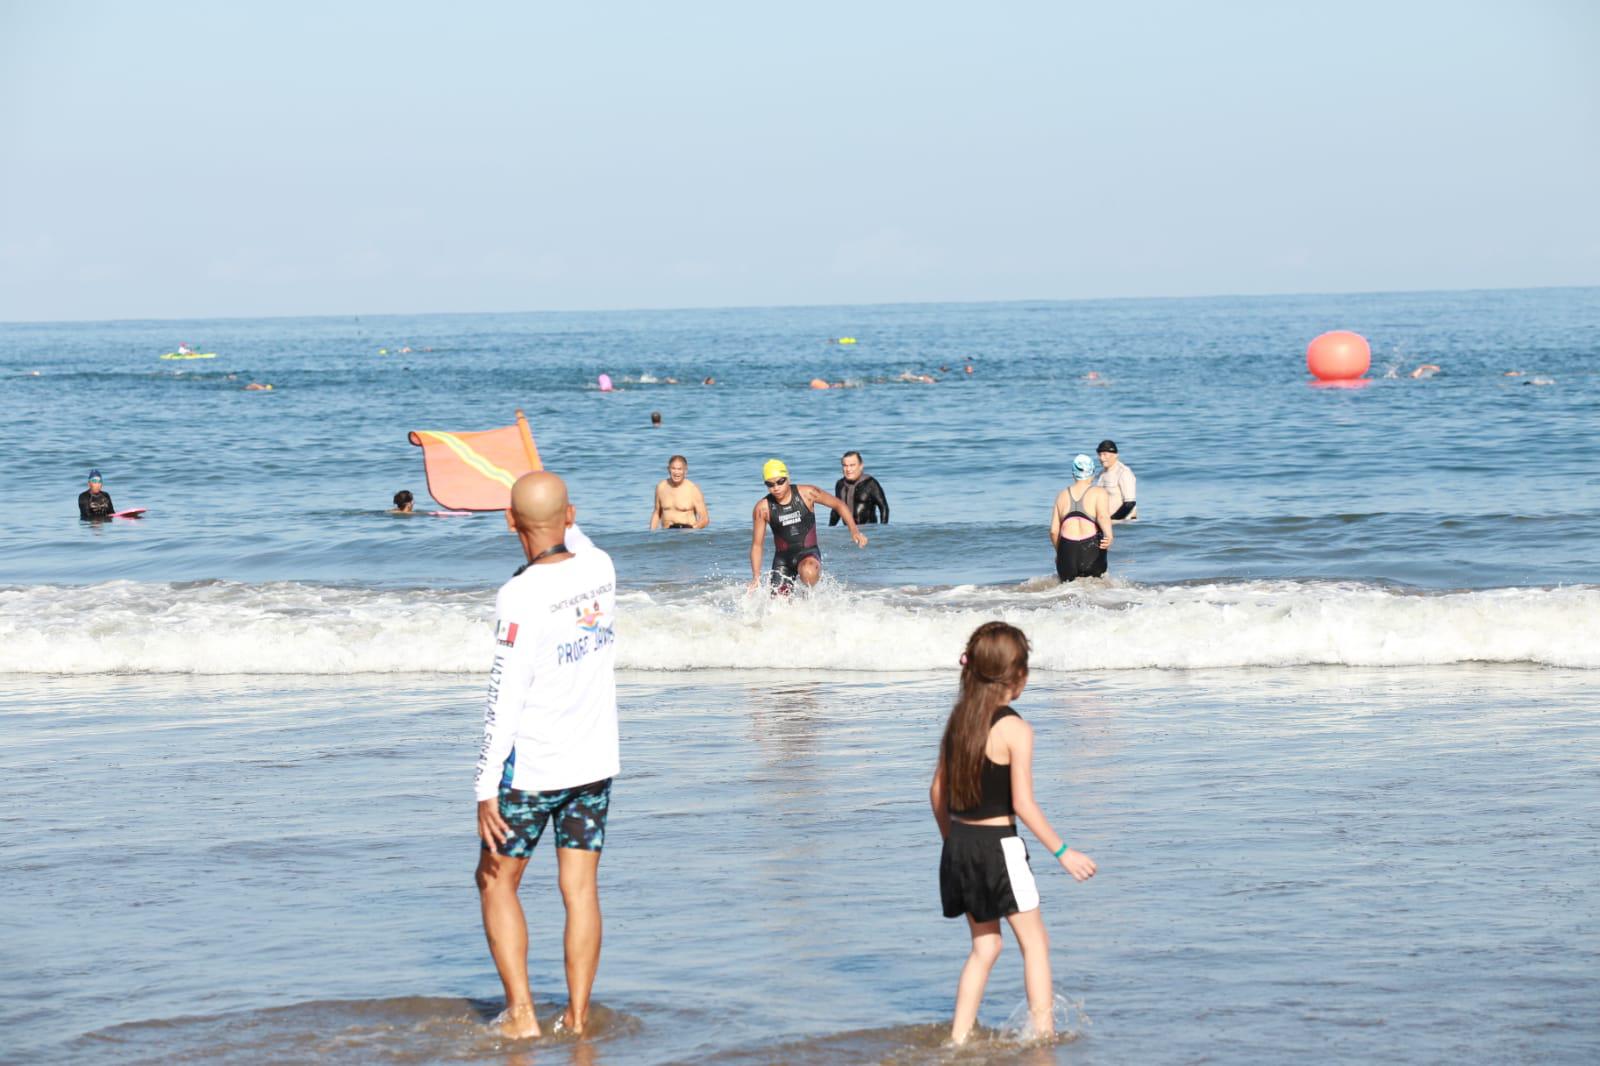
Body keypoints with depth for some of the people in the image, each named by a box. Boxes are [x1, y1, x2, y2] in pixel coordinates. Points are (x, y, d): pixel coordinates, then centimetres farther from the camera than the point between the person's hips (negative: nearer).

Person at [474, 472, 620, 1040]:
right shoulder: (600, 569, -2)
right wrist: (559, 521, 40)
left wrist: (486, 791, -17)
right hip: (596, 761, 5)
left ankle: (520, 1014, 4)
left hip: (533, 768, -5)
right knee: (580, 888, 8)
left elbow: (504, 701, -20)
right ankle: (577, 1016, 7)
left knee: (496, 882, 9)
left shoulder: (520, 595, -19)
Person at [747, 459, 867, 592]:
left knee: (808, 573, -36)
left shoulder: (806, 493, -9)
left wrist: (854, 530, -6)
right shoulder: (763, 508, -7)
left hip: (808, 553, -2)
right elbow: (757, 545, -1)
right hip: (782, 557, 2)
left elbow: (838, 504, 3)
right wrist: (756, 577, -8)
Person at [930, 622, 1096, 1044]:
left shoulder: (958, 719, 5)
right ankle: (1043, 1033, 7)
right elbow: (1023, 805, -17)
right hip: (998, 846, -7)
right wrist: (1062, 852, -10)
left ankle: (959, 1036, 14)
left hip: (959, 845, 7)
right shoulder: (1015, 730, -15)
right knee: (1035, 942, 7)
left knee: (984, 946, 17)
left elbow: (938, 791, 10)